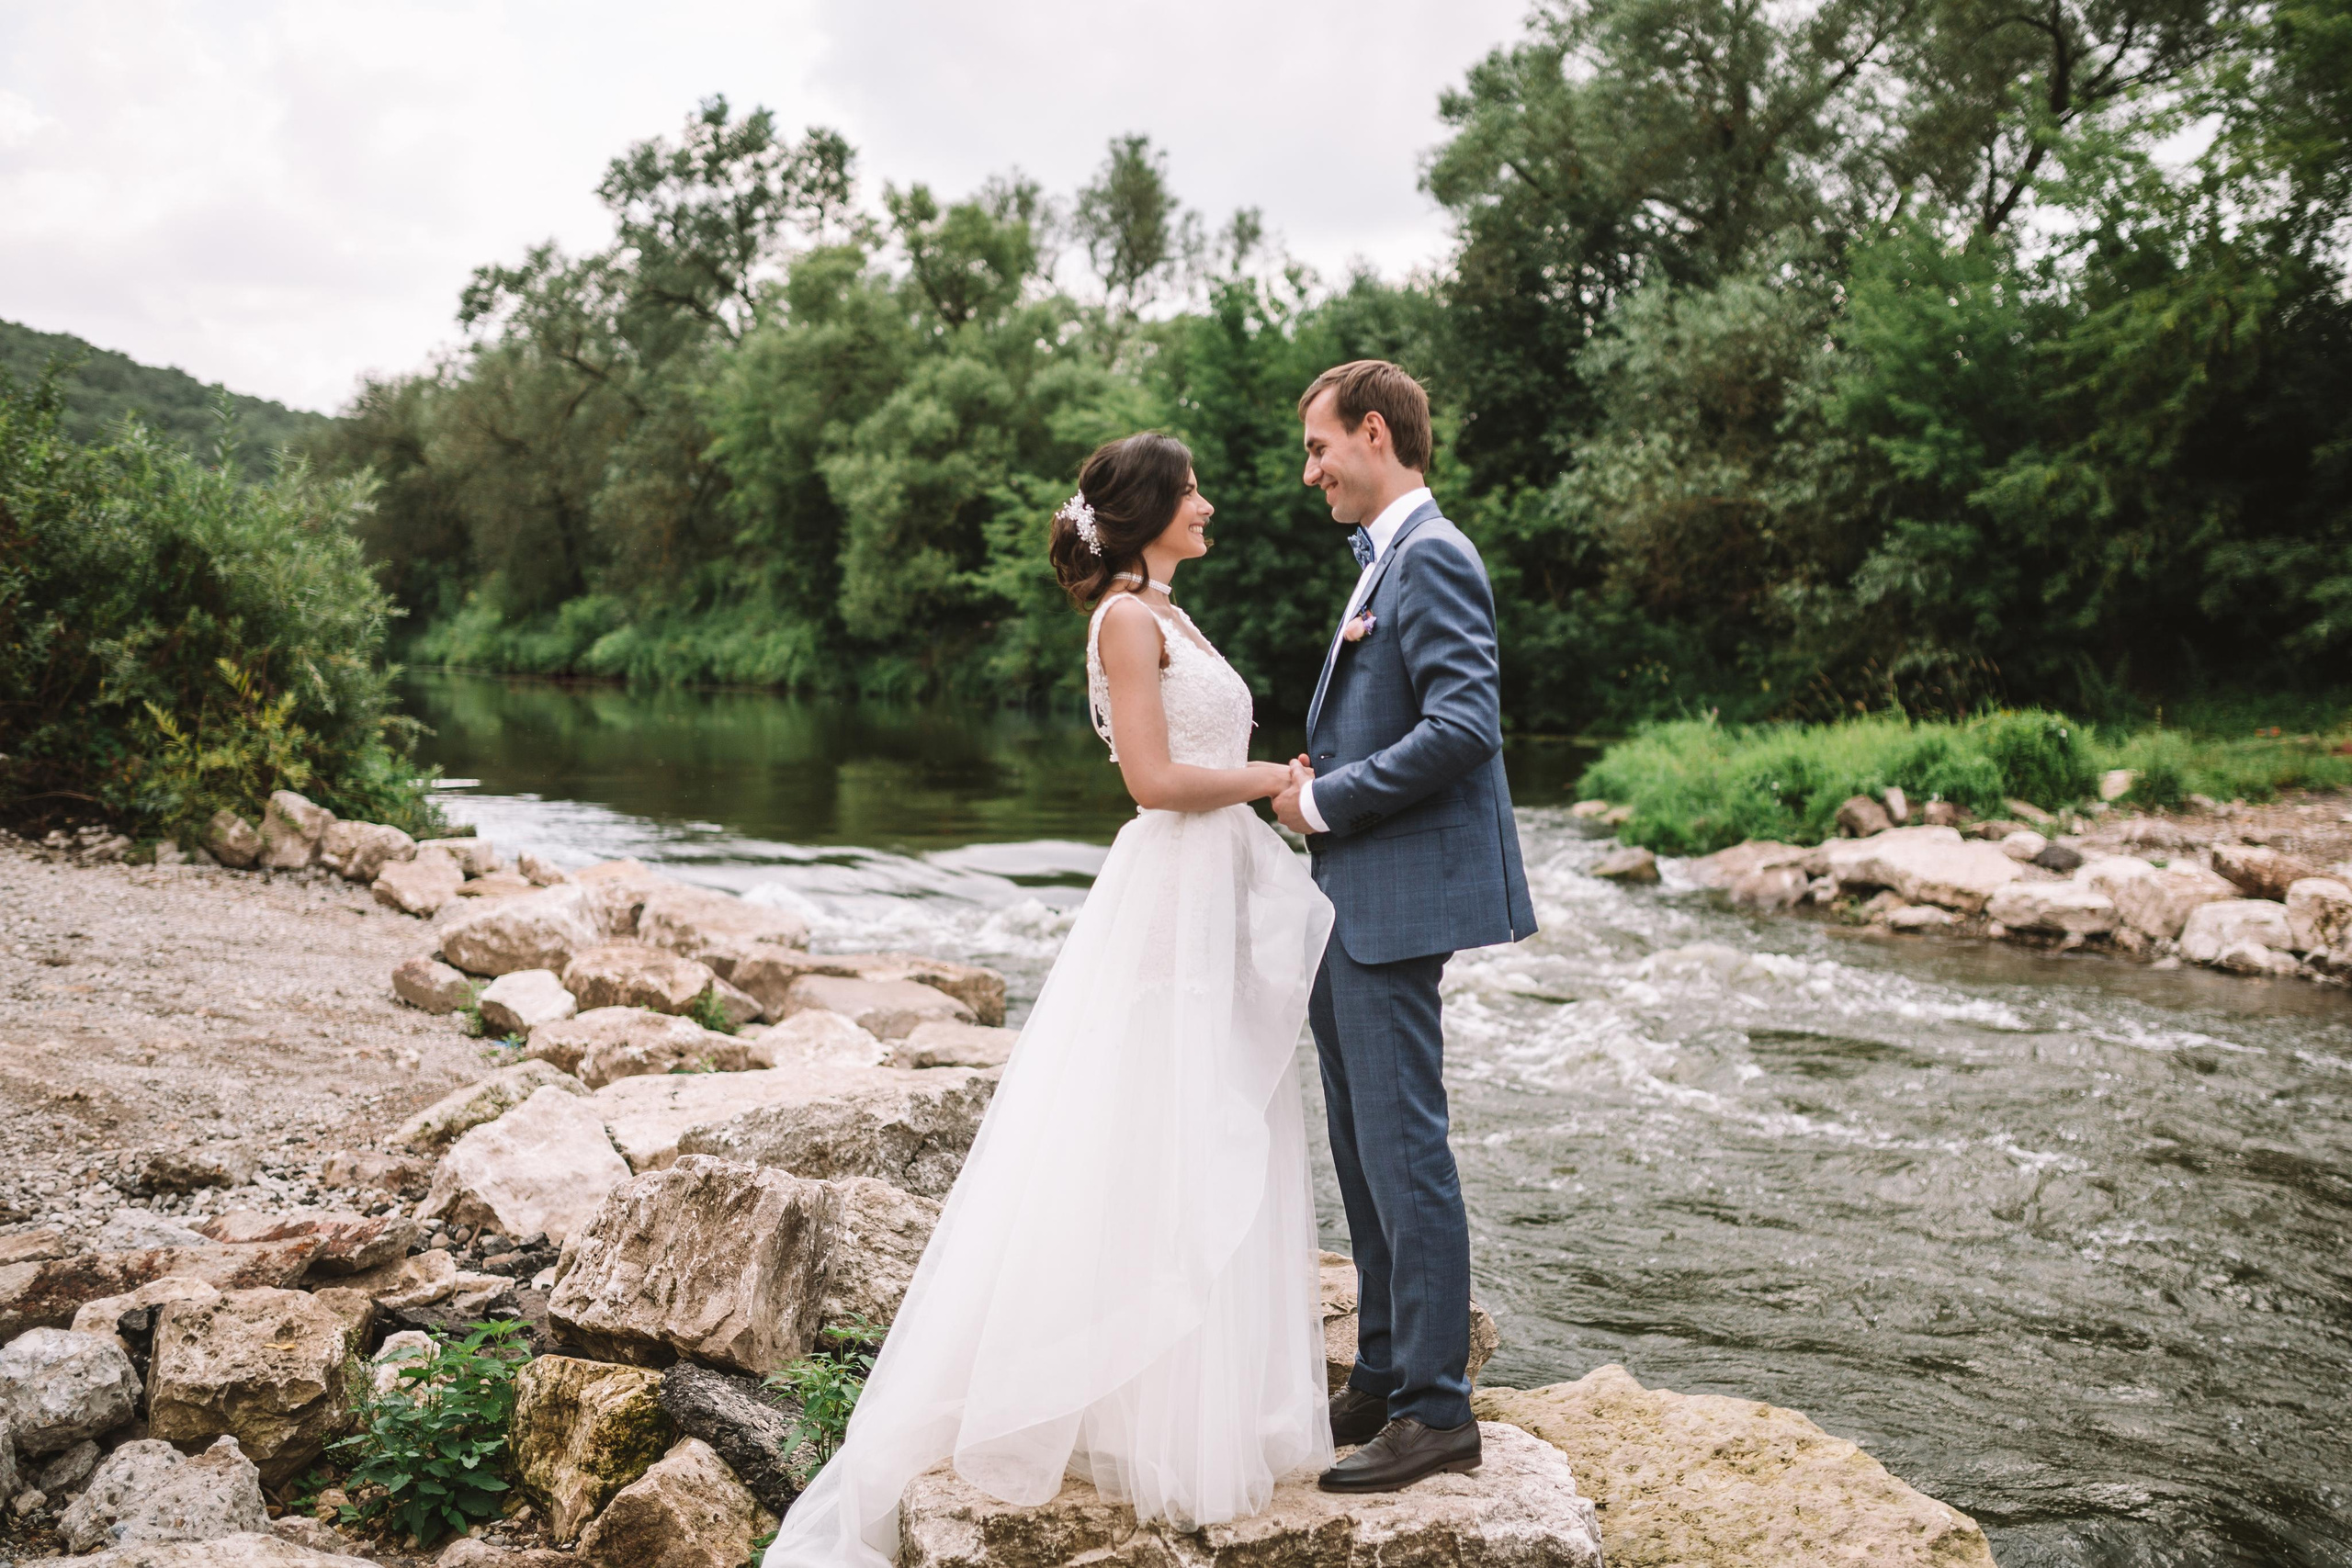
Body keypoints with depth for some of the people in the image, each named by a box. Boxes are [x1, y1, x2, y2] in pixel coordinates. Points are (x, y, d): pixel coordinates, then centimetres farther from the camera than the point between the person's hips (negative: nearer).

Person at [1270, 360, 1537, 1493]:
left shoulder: (1431, 557, -12)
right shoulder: (1380, 564, 19)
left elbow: (1465, 726, -23)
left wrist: (1327, 800, -15)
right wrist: (1315, 777, 7)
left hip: (1398, 896, -10)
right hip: (1352, 903, 11)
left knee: (1402, 1146, -5)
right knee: (1362, 1148, 15)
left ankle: (1436, 1410, 5)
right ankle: (1384, 1378, 27)